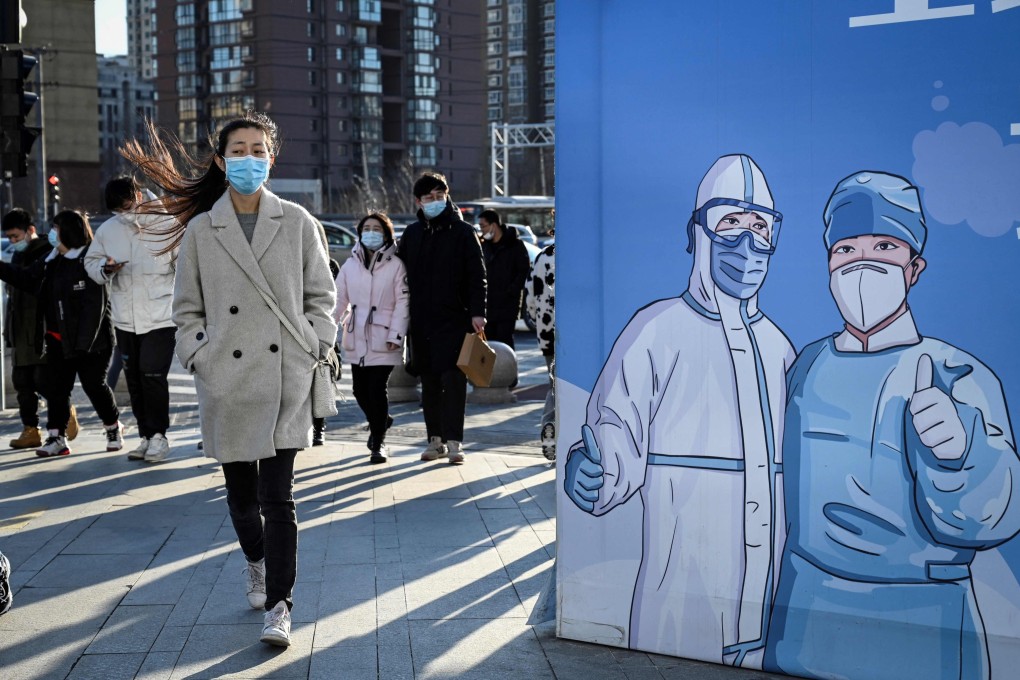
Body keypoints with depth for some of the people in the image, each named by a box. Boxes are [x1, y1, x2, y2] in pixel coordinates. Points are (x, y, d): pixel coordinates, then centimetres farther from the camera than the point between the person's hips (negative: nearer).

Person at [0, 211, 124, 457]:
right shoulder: (51, 261, 11)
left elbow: (95, 305, -20)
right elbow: (26, 278, 21)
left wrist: (83, 342, -23)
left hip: (91, 340, -8)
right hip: (58, 339, 8)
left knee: (94, 385, 2)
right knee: (56, 388, 6)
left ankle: (114, 428, 22)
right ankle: (56, 437, 12)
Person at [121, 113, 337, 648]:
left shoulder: (298, 223, 3)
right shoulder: (200, 231, 4)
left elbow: (321, 296, 9)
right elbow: (187, 309, 10)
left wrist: (315, 348, -3)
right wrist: (198, 358, -2)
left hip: (286, 378, -1)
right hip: (226, 382, 2)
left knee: (278, 497, -7)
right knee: (241, 494, 14)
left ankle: (278, 606, 2)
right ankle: (257, 564, 42)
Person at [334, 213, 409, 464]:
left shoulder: (395, 265, -3)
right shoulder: (350, 264, 9)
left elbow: (402, 302, -6)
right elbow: (340, 299, 11)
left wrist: (395, 335, -12)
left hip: (382, 339, -4)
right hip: (356, 339, 4)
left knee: (377, 390, -9)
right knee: (360, 391, 8)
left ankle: (378, 442, 6)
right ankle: (379, 422, 37)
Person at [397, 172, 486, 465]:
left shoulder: (463, 232, 0)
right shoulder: (412, 233, 12)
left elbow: (477, 276, -4)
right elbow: (400, 272, 16)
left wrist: (477, 312, -15)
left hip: (454, 320, -4)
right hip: (421, 322, 4)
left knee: (453, 380, -7)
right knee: (429, 382, 9)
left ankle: (453, 441, -4)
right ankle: (435, 439, 18)